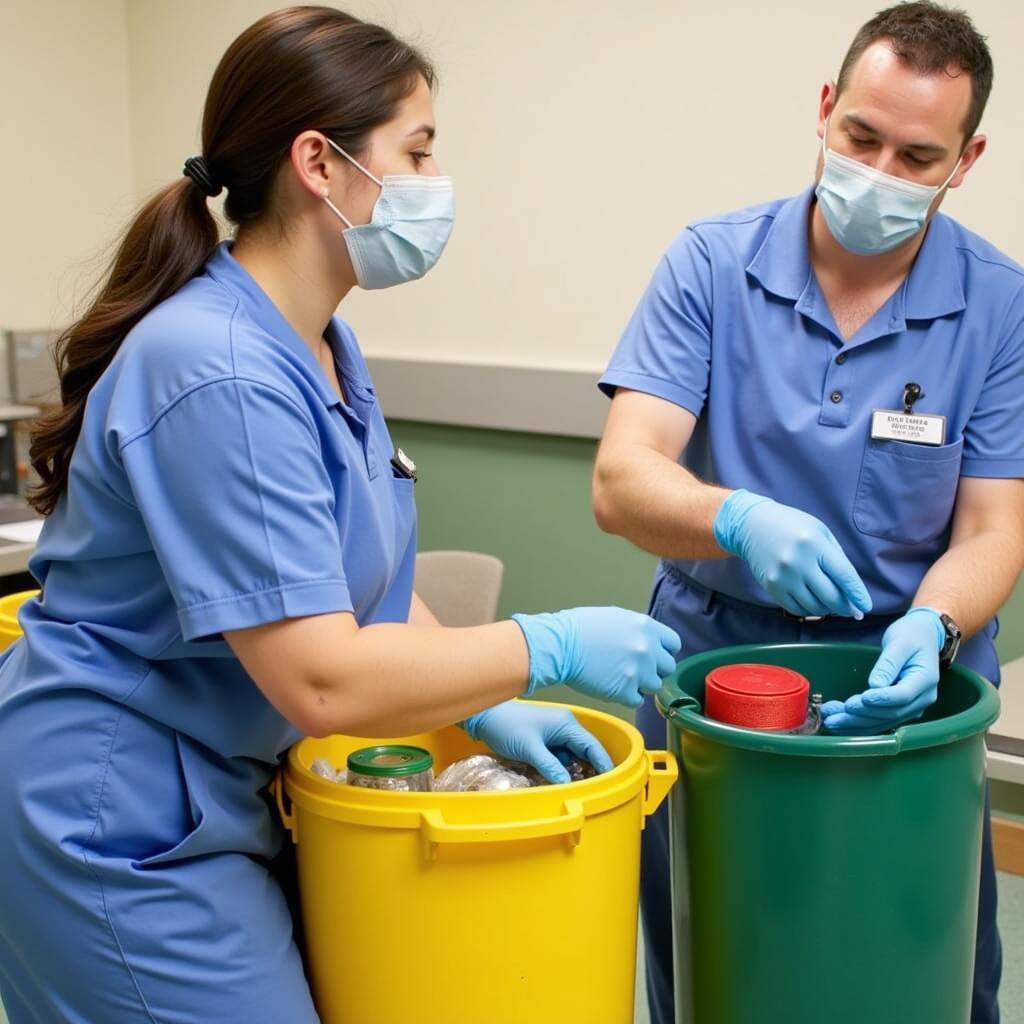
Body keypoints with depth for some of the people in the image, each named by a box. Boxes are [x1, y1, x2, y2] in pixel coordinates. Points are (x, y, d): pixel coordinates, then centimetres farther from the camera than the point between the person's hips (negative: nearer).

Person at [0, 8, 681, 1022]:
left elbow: (359, 580, 10)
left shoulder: (323, 347, 5)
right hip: (115, 823, -9)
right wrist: (553, 647, -19)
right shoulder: (221, 375, -26)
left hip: (211, 796, 9)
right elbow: (322, 679, -29)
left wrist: (489, 711, -2)